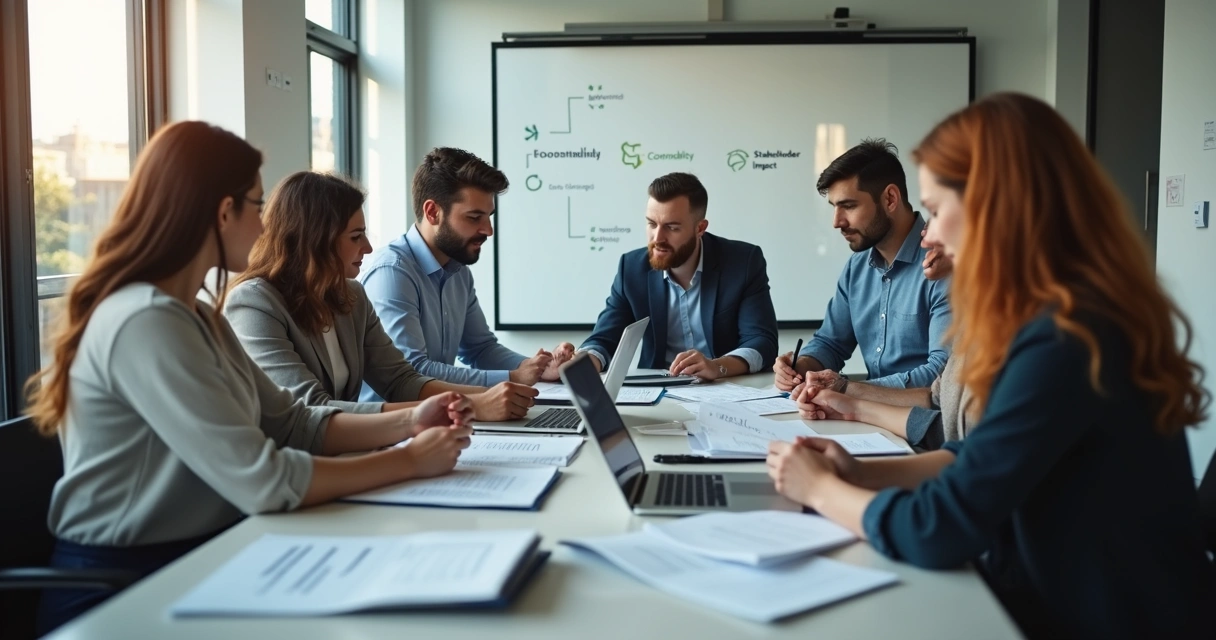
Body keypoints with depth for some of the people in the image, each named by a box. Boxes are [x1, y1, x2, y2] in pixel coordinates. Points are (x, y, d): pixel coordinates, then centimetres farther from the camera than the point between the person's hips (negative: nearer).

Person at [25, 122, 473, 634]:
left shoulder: (197, 318, 10)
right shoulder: (145, 323, -22)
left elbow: (293, 425, 6)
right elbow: (262, 481, -27)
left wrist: (407, 423, -7)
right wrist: (410, 461, -17)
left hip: (190, 566, 8)